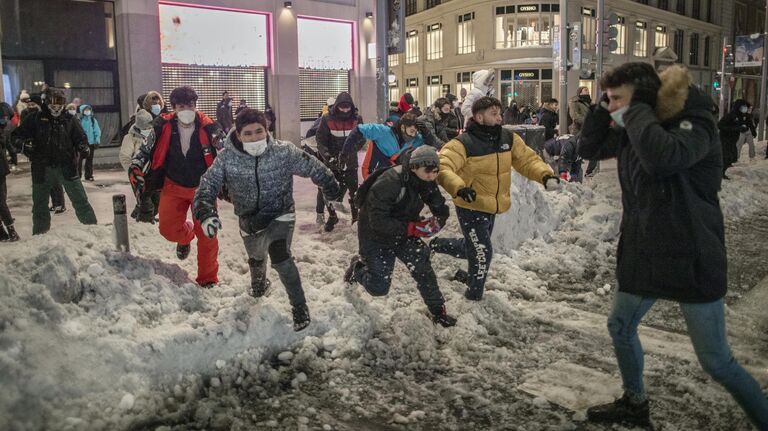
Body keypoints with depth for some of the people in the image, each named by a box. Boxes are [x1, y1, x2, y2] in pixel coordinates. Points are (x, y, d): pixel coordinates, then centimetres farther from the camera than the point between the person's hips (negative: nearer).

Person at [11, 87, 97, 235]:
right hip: (42, 168, 1)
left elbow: (80, 137, 6)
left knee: (81, 200, -3)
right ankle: (39, 235, 25)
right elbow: (17, 135, 5)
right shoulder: (34, 118, 2)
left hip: (66, 167, -1)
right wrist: (24, 144, -16)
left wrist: (83, 147, -16)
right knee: (40, 204, 12)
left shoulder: (69, 119, 3)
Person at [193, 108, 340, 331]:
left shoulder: (284, 152, -21)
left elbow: (313, 167, -9)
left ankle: (299, 305, -9)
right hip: (250, 222, 3)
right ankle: (259, 283, 66)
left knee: (280, 256, -28)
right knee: (256, 259, 28)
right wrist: (206, 212, -37)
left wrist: (331, 187, 2)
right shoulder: (226, 158, -19)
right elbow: (207, 186, -18)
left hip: (280, 215, -3)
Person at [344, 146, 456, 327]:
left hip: (405, 234, 5)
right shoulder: (389, 183, -33)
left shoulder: (426, 183, -11)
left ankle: (438, 311, 4)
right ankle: (358, 266, 31)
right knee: (378, 288, 0)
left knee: (423, 268, -13)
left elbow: (441, 211, -5)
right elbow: (377, 221, -34)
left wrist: (435, 223, -28)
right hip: (375, 237, -5)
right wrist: (412, 228, -38)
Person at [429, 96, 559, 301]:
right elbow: (442, 167, -29)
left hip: (492, 207, 7)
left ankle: (438, 244, 49)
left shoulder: (509, 138, -1)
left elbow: (528, 159, 3)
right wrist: (459, 188, -46)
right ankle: (474, 294, 21)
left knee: (474, 248, 22)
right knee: (483, 252, -4)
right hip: (470, 207, -7)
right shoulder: (463, 143, -21)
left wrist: (546, 175, -16)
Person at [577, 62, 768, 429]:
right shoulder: (632, 131, 4)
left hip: (691, 259, -8)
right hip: (642, 253, 8)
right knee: (620, 327, 20)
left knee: (716, 361, -2)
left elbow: (664, 158, -40)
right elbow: (589, 148, 14)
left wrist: (636, 110, -25)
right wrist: (602, 109, -2)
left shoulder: (694, 123, -18)